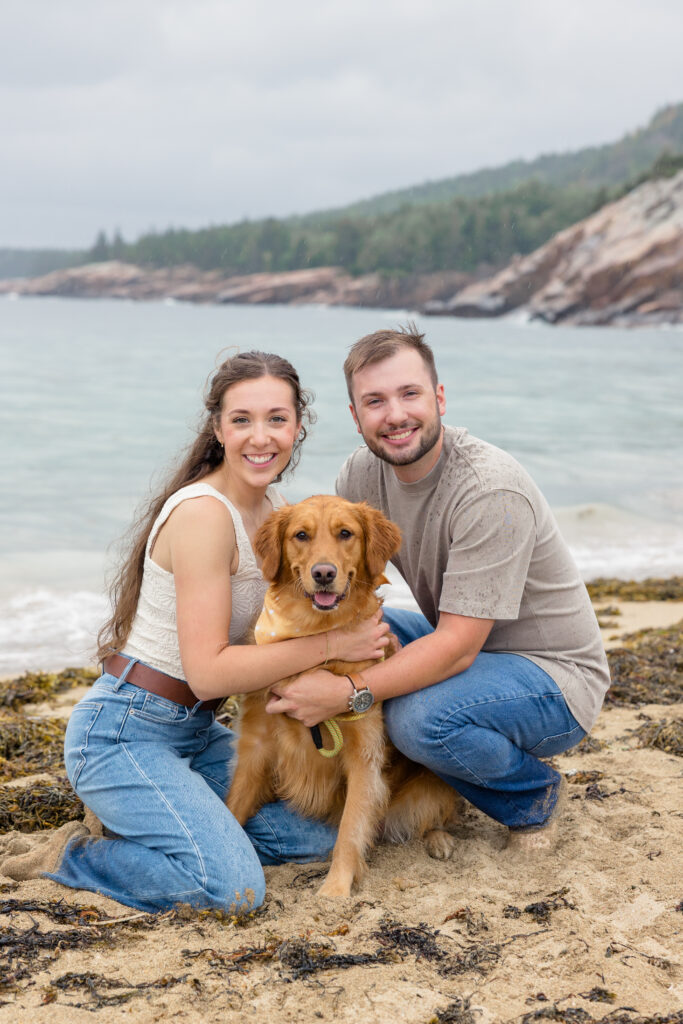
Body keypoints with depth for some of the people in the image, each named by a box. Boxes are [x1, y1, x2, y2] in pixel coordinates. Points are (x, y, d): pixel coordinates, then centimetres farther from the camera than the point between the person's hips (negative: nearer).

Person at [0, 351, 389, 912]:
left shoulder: (274, 508, 7)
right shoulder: (203, 513, -21)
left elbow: (279, 623, 13)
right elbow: (208, 670, -23)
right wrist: (331, 644, -20)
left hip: (195, 731, 9)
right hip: (123, 732, -9)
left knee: (315, 836, 0)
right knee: (234, 887, -23)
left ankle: (143, 825, 12)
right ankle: (66, 856, -2)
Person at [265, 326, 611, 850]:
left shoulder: (492, 492, -29)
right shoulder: (365, 472, -6)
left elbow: (458, 647, -30)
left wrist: (344, 693, -36)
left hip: (554, 674, -7)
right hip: (461, 645, 8)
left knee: (420, 716, -33)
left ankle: (534, 793, -1)